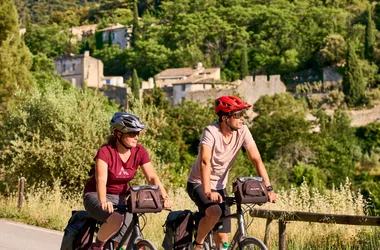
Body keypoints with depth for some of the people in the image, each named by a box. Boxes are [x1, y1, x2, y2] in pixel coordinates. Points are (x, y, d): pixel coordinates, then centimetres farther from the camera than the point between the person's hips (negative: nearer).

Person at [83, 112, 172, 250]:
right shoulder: (105, 152, -23)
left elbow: (152, 177, -17)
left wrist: (164, 197, -34)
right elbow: (101, 179, -35)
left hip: (119, 197, 5)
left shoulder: (140, 152, -10)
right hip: (95, 196, -5)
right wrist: (103, 201, -53)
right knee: (116, 219, -34)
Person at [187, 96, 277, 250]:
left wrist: (268, 188, -24)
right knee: (214, 212, -34)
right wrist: (208, 192, -48)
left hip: (220, 186, 5)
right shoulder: (211, 132, -24)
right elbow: (205, 162, -35)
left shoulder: (243, 131, -11)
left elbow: (256, 160, -14)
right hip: (199, 184, -5)